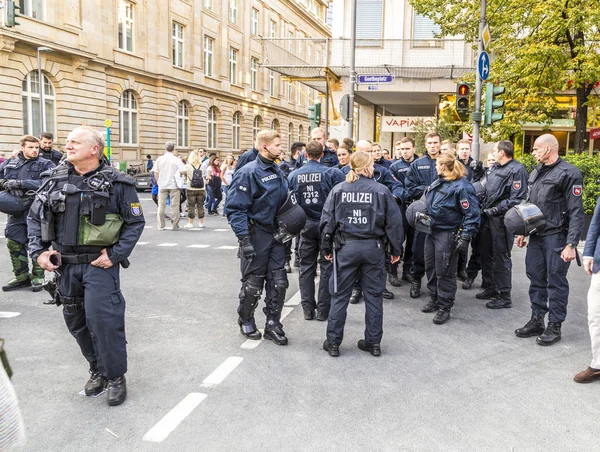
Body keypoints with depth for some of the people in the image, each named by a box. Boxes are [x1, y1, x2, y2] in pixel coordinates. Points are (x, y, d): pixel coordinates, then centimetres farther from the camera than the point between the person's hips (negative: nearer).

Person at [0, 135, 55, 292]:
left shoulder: (46, 165, 0)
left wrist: (20, 183, -22)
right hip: (15, 211, 4)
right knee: (14, 243, 7)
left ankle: (37, 277, 15)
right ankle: (21, 277, 21)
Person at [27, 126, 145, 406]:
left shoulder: (116, 183, -8)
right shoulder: (56, 180, 4)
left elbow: (136, 222, -5)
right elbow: (35, 217, 10)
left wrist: (116, 255, -13)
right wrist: (38, 251, -3)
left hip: (100, 264, -5)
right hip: (65, 265, 5)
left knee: (102, 319, -9)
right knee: (75, 320, 15)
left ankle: (116, 376, 11)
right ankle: (97, 369, 35)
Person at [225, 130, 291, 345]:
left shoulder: (278, 171, 9)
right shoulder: (249, 172, -15)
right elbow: (235, 208, -19)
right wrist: (244, 239, -23)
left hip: (276, 234, 7)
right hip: (256, 235, -7)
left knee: (278, 282, 6)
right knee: (253, 283, 6)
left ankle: (273, 324, 19)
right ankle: (246, 321, 28)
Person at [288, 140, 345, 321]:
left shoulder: (294, 175, -2)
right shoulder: (332, 173, -11)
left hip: (305, 225, 3)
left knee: (306, 267, 13)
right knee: (327, 267, 8)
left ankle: (308, 309, 15)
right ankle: (323, 309, 11)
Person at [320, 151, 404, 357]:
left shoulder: (338, 190, -1)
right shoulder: (381, 191, -4)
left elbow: (328, 221, 0)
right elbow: (394, 222, -2)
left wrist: (326, 247, 10)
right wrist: (396, 249, 8)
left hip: (346, 247, 1)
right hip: (373, 247, 0)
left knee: (340, 295, 8)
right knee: (373, 295, 11)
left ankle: (333, 342, 14)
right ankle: (374, 342, 18)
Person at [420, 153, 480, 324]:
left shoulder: (462, 186, -16)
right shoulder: (437, 184, 10)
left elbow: (472, 214, -18)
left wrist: (465, 238, -22)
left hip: (447, 234, -8)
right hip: (432, 231, 9)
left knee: (444, 272, 0)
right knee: (430, 268, 16)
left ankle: (444, 308, 12)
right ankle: (434, 299, 32)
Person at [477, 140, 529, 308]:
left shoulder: (517, 170, -14)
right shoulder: (495, 168, 14)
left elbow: (517, 199, -21)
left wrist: (496, 209, -23)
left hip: (502, 219, -9)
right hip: (489, 218, 9)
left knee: (501, 257, -3)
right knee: (486, 254, 17)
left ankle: (504, 296, 7)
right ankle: (493, 287, 33)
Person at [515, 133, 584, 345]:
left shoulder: (569, 173, -11)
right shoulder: (536, 173, 13)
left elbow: (576, 212, -14)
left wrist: (571, 244, -19)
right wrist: (523, 232, 19)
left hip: (556, 237, -7)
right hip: (536, 236, 7)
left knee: (556, 281, 2)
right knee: (536, 278, 12)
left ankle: (554, 326, 12)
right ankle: (536, 320, 23)